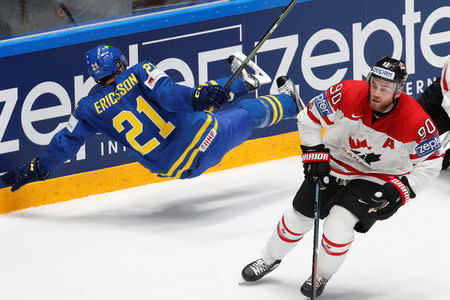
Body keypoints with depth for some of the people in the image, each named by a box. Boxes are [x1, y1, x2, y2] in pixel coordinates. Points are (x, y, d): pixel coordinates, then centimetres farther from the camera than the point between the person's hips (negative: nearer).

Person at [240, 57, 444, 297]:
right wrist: (315, 156, -16)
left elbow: (430, 161, -14)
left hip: (379, 177, -3)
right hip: (336, 159, 3)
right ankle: (270, 259, 36)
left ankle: (322, 275, 8)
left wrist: (399, 192, -21)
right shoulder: (349, 94, -27)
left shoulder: (415, 121, -29)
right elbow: (309, 118, -12)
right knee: (299, 215, 8)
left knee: (339, 223, -19)